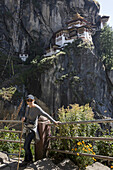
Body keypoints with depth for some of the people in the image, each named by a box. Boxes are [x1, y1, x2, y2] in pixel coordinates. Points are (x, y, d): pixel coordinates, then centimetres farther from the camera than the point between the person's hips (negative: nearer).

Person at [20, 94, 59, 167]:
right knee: (27, 145, 15)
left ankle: (29, 160, 16)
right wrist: (23, 119, -9)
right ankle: (27, 160, 30)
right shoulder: (28, 107, 5)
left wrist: (54, 121, -15)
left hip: (32, 129, -7)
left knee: (26, 146, -8)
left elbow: (46, 115, -16)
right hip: (27, 128, 8)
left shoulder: (37, 108, -18)